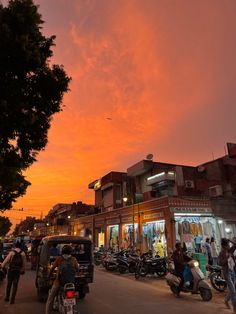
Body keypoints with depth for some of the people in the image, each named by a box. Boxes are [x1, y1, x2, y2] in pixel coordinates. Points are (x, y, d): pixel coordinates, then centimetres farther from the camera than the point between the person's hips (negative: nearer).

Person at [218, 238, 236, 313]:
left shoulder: (230, 251, 1)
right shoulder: (221, 253, -15)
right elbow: (220, 264, -20)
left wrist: (229, 240, -8)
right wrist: (226, 258, -30)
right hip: (226, 272, -7)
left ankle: (226, 300, 39)